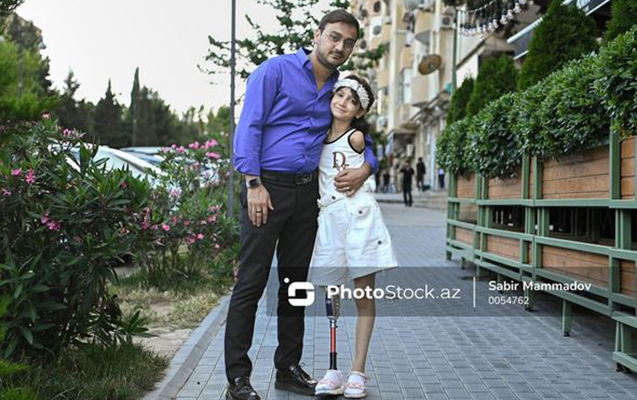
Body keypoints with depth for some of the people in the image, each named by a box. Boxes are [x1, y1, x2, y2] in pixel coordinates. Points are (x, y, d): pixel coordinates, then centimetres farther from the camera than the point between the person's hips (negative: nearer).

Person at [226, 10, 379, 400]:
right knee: (252, 283, -5)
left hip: (307, 193, 6)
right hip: (268, 188, -6)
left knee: (295, 283, 12)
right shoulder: (276, 70, -2)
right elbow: (249, 126, -8)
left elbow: (361, 135, 23)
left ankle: (289, 368, 22)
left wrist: (366, 168, 1)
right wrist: (253, 183, -16)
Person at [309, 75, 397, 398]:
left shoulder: (356, 137, 4)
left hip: (358, 215, -4)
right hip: (328, 217, 4)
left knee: (364, 295, -2)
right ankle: (334, 369, 8)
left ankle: (358, 371, 3)